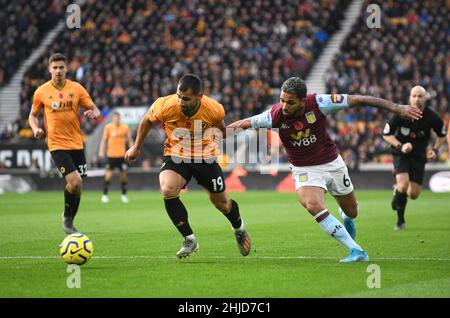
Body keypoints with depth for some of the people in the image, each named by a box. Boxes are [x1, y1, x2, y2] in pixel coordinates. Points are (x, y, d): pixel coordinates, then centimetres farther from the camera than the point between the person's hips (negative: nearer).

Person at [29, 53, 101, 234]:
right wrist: (36, 129, -6)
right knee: (75, 181, -19)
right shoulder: (41, 92, 0)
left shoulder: (76, 88, 3)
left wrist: (93, 113, -18)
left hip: (77, 144, 3)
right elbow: (33, 115, 13)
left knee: (77, 185, 6)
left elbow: (94, 109, 6)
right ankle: (67, 217, 4)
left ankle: (69, 220, 26)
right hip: (57, 144, -3)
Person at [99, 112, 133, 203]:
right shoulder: (108, 127, -1)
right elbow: (104, 140, 3)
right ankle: (105, 195, 2)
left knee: (123, 174, 3)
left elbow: (129, 140, 9)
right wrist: (101, 151, -6)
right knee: (109, 174, -6)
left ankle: (124, 195, 15)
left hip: (122, 155, 2)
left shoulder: (125, 127, 3)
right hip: (111, 154, -1)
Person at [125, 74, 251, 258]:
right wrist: (136, 148, 7)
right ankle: (189, 240, -15)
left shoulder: (214, 109, -22)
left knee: (221, 203, 9)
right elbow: (147, 121, -2)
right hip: (176, 155, 0)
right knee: (167, 189, -29)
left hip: (206, 156, 0)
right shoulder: (165, 106, -24)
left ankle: (239, 229, 46)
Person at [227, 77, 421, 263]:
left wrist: (397, 108, -19)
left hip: (332, 163, 1)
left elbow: (357, 100, -20)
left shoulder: (318, 103, -25)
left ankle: (345, 216, 57)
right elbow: (244, 123, -8)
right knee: (313, 205, -30)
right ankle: (356, 251, -25)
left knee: (351, 212, 15)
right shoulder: (275, 115, -23)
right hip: (304, 169, -1)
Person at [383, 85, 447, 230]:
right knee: (403, 184, -23)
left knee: (413, 194, -1)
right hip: (401, 153, -2)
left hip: (419, 155, 2)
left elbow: (442, 135, 7)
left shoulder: (432, 117, -12)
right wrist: (400, 146, -21)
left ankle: (398, 190, 37)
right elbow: (386, 134, -6)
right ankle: (400, 221, -3)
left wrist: (435, 150, -8)